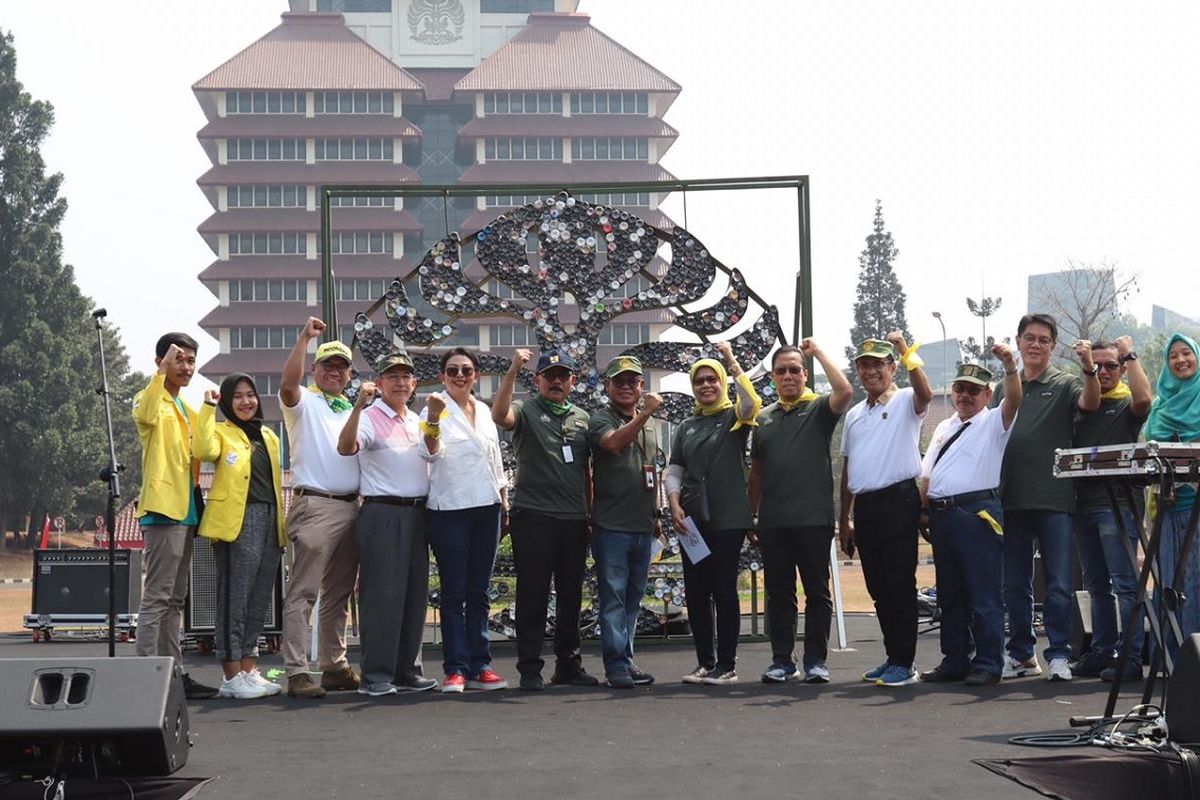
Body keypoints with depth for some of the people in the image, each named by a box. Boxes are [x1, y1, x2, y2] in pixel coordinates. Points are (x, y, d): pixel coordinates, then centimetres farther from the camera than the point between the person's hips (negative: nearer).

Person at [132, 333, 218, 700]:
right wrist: (162, 371, -31)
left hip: (184, 512, 9)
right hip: (163, 510, -9)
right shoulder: (150, 399, -5)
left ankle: (174, 673, 16)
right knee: (157, 596, -12)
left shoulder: (186, 410, 22)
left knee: (175, 599, 12)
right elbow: (145, 415, -30)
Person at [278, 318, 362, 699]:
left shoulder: (353, 411, 22)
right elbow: (287, 384, -19)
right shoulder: (304, 402, 3)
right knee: (303, 591, -10)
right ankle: (297, 671, -12)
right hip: (315, 506, -7)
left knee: (339, 593, 12)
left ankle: (335, 666, 18)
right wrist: (304, 337, -23)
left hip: (351, 507, 7)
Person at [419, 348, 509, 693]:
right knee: (453, 593, -2)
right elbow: (430, 453, -20)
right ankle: (455, 669, 0)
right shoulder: (436, 410, -4)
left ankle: (479, 666, 12)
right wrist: (433, 419, -36)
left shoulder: (485, 412, 13)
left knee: (479, 592, 8)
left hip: (486, 509, 5)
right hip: (449, 510, -5)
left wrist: (504, 503, 15)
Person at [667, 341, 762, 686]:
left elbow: (751, 402, -22)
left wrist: (732, 361, -17)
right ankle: (705, 663, 14)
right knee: (696, 593, 6)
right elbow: (674, 471, 14)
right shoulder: (687, 427, 16)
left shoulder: (734, 418, 2)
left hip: (728, 518, -5)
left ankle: (727, 665, 2)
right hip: (692, 520, 5)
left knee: (725, 592, -3)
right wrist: (675, 504, -2)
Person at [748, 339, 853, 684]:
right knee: (779, 593, 8)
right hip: (773, 522, 4)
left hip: (813, 519, -4)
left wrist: (818, 352, -10)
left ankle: (816, 661, 8)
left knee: (817, 591, 2)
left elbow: (845, 391, -20)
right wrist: (751, 514, 15)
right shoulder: (764, 417, 15)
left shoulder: (819, 408, 3)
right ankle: (782, 660, 15)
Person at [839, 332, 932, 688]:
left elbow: (926, 393, -26)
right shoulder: (854, 415, 19)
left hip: (898, 499, -7)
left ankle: (904, 662, -3)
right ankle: (894, 657, 19)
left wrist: (904, 348, -27)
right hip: (864, 505, 7)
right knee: (878, 587, 10)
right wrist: (845, 519, 19)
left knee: (900, 584, -6)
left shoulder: (905, 401, 0)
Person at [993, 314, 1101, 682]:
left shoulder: (1064, 384, 6)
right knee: (1014, 584, 9)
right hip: (1011, 499, 4)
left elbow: (1090, 403, -15)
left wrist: (1089, 368, -33)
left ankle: (1058, 655, 1)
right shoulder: (1003, 389, 15)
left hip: (1054, 499, -4)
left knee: (1059, 583, -5)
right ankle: (1021, 654, 19)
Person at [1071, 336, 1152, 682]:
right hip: (1084, 504, 6)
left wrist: (1130, 355, -11)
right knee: (1096, 585, 11)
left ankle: (1131, 658, -9)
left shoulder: (1126, 404, 4)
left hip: (1119, 503, -6)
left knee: (1125, 584, -9)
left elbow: (1144, 398, -20)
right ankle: (1100, 654, 17)